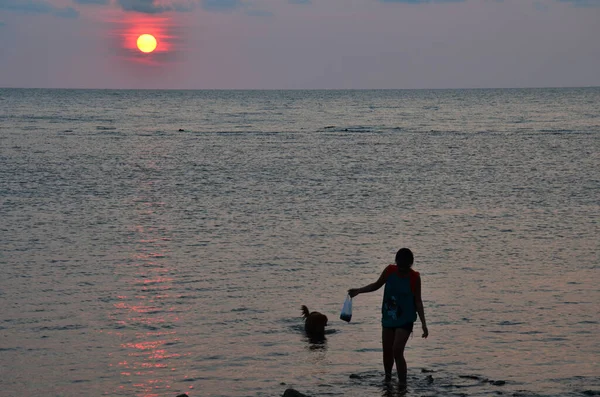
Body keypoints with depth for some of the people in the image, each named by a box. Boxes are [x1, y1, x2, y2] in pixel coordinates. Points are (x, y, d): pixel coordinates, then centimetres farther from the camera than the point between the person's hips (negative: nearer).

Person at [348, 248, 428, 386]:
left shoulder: (414, 278, -13)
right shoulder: (389, 271, -6)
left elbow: (418, 301, -8)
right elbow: (377, 285, 10)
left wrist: (423, 323, -11)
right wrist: (358, 290, -1)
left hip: (405, 320, -4)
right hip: (388, 318, 4)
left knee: (397, 351, -17)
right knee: (387, 351, 12)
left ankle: (402, 383, -10)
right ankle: (387, 379, 35)